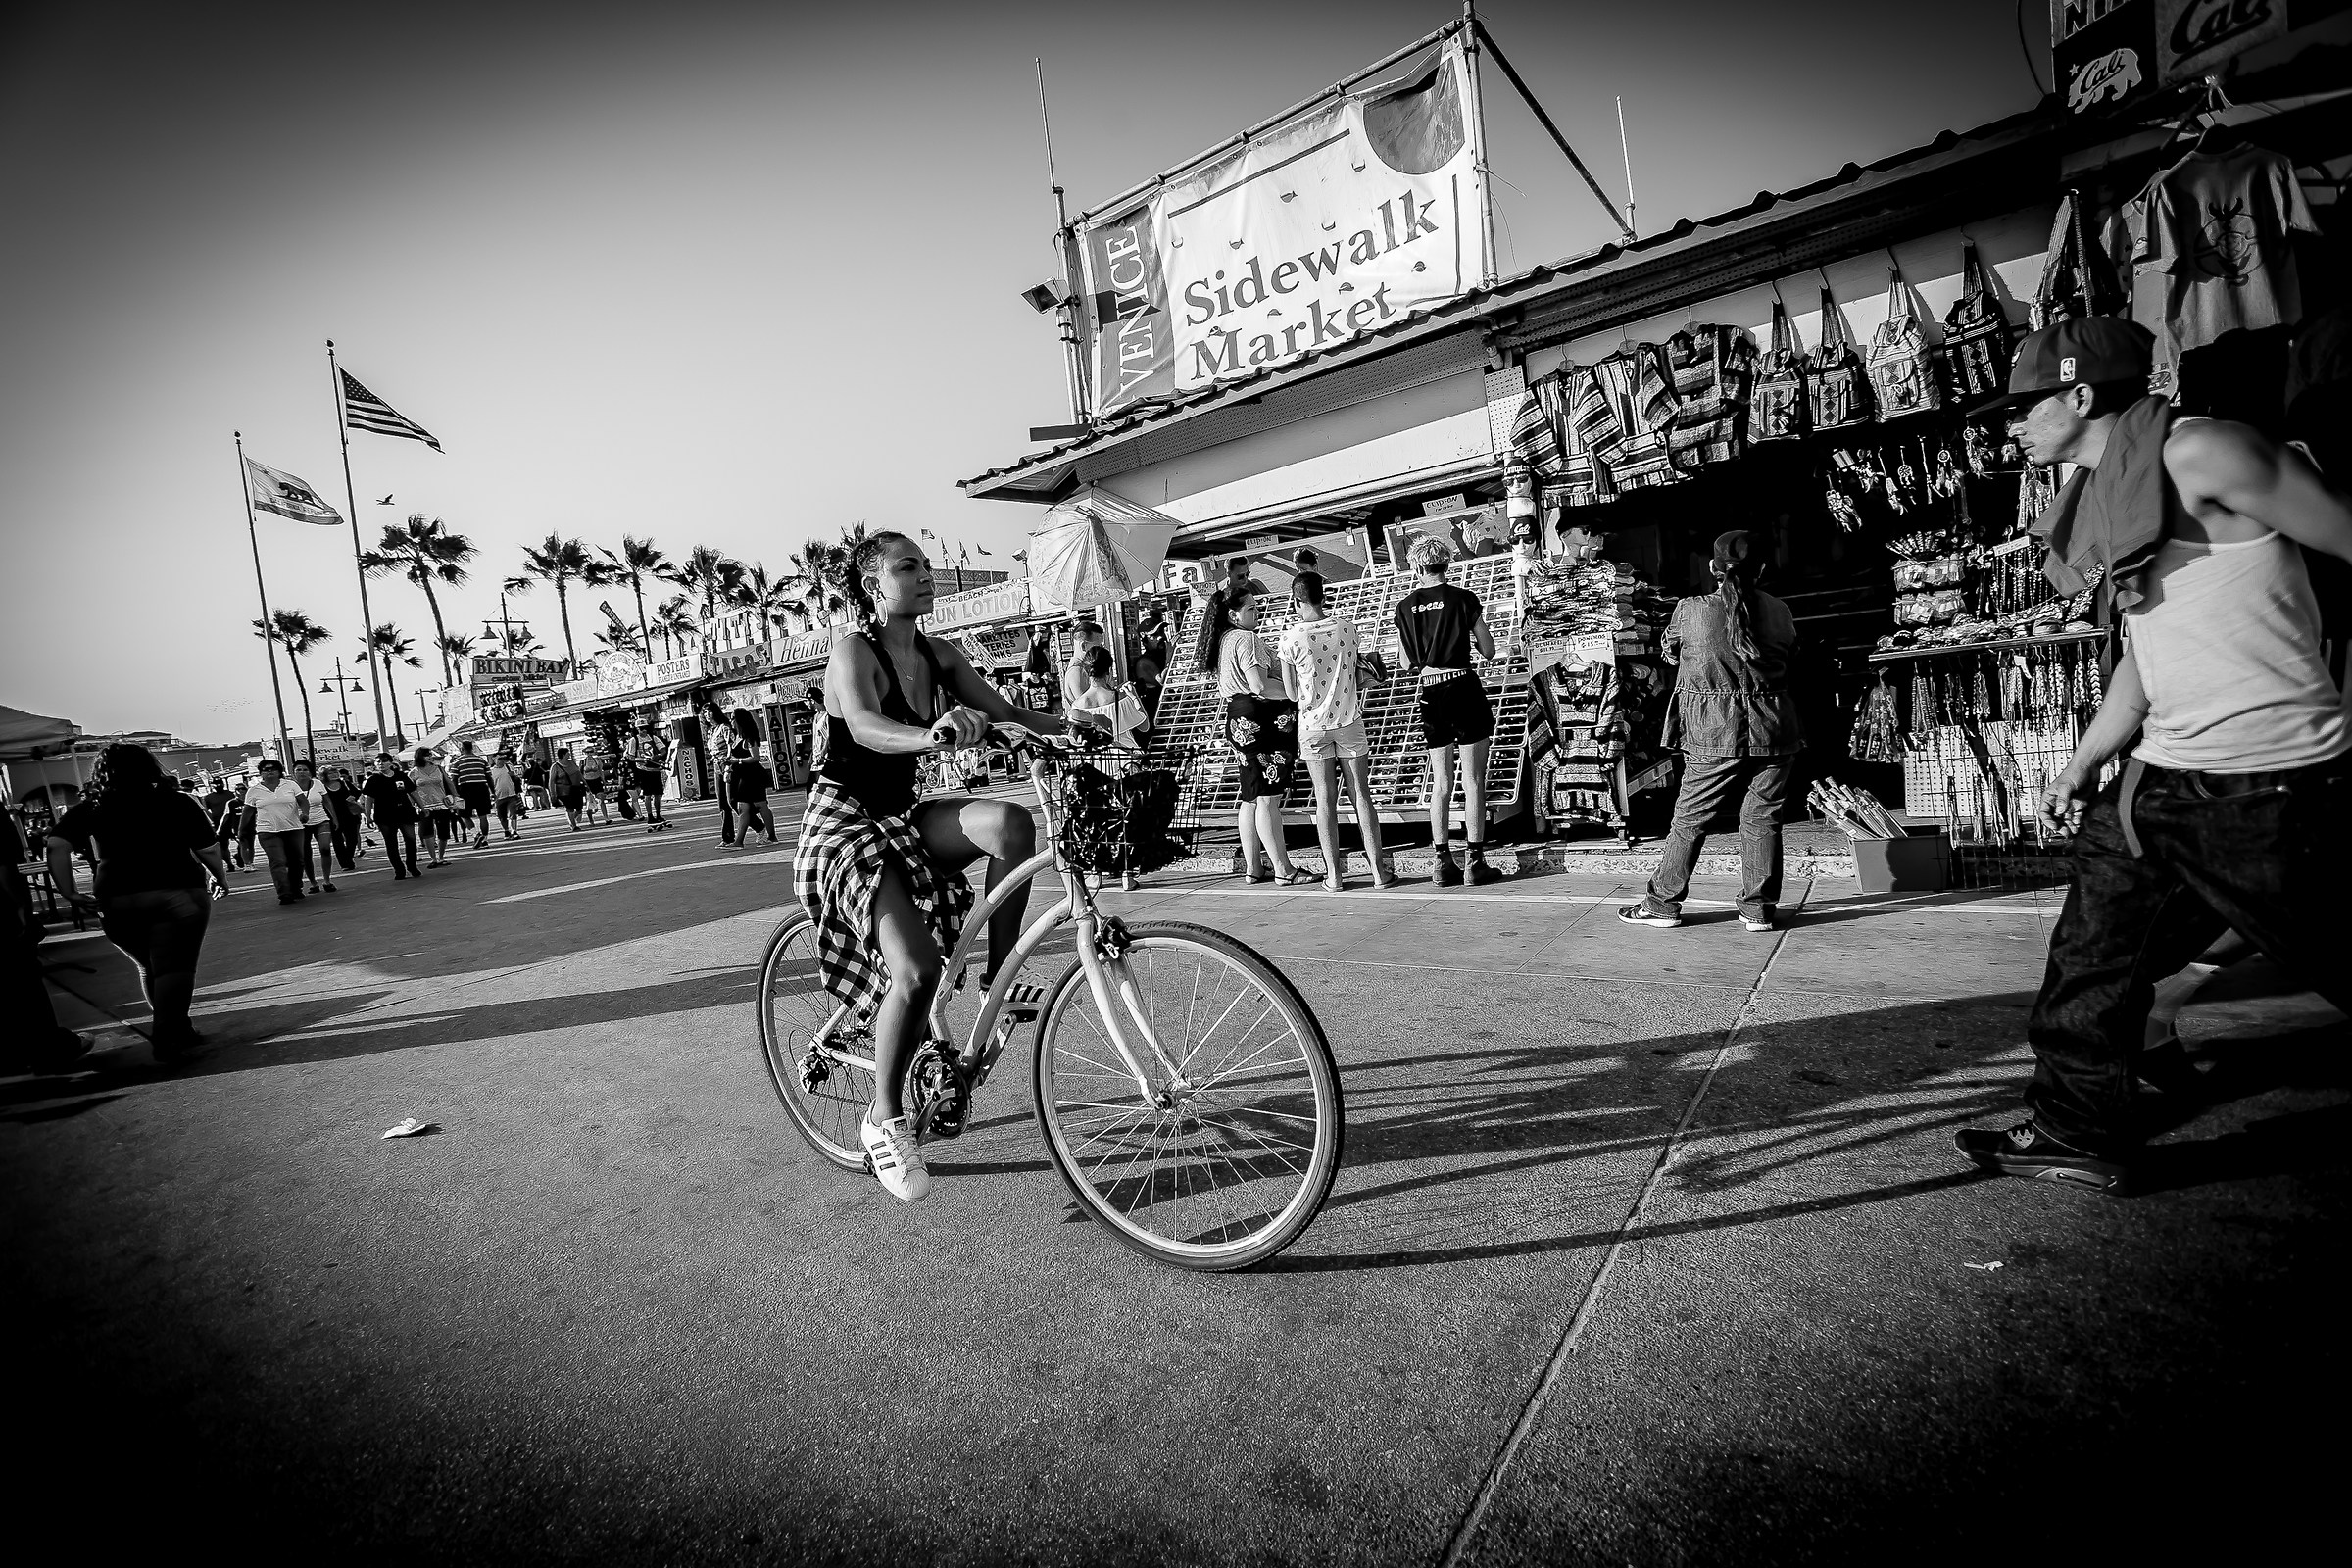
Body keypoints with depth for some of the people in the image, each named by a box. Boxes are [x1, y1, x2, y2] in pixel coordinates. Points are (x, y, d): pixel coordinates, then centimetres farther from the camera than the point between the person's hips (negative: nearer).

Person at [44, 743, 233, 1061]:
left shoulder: (89, 807, 7)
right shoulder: (177, 803, 1)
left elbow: (56, 845, -4)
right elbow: (207, 850, -2)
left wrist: (69, 892, 2)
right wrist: (221, 879, 13)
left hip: (117, 900, 3)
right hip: (178, 894, -3)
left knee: (149, 967, 19)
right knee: (175, 968, -1)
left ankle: (177, 1029, 27)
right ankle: (166, 1039, -6)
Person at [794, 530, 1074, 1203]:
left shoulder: (937, 654, 5)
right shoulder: (853, 651, -15)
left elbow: (1006, 711, 2)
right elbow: (865, 727, -34)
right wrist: (934, 735, -55)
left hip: (902, 819, 6)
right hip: (843, 826, -6)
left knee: (1008, 821, -24)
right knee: (917, 969, -24)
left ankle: (1000, 976, -7)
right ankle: (884, 1119, -1)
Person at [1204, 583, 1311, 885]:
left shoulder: (1225, 639, 16)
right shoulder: (1246, 639, -14)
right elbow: (1260, 685, -23)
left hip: (1240, 721, 10)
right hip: (1260, 720, -10)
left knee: (1251, 798, 13)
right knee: (1268, 798, -7)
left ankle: (1252, 866, 19)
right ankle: (1283, 869, -3)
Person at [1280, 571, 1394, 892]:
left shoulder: (1290, 640, -11)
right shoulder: (1347, 627, -3)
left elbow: (1293, 694, -4)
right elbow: (1355, 673, 9)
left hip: (1313, 726, -1)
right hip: (1349, 721, 2)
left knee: (1325, 800, 5)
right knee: (1361, 796, 7)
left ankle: (1333, 875, 10)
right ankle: (1379, 871, 9)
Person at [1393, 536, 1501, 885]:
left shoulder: (1405, 607, 3)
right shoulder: (1464, 598, -5)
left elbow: (1407, 664, 8)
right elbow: (1488, 651, -2)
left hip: (1431, 695, 3)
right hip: (1464, 688, -3)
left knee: (1440, 783, 9)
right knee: (1473, 781, 2)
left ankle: (1444, 863, 11)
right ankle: (1476, 862, 4)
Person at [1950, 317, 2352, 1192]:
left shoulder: (2200, 453, -12)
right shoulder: (2109, 500, 14)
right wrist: (2081, 765, 16)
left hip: (2269, 790, -8)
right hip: (2166, 781, 9)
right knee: (2091, 956, 11)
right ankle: (2077, 1135, 22)